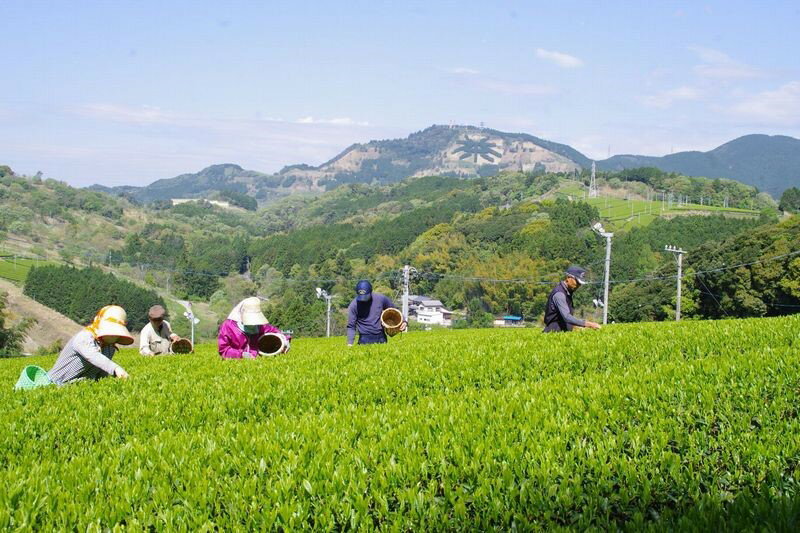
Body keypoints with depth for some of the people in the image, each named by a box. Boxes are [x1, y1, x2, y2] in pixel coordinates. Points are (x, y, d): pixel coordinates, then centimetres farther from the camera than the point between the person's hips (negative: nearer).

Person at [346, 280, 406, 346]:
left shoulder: (381, 298, -1)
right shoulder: (354, 305, -4)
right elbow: (351, 326, 1)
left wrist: (403, 321, 0)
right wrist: (350, 343, -11)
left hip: (381, 339, 2)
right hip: (365, 341, -2)